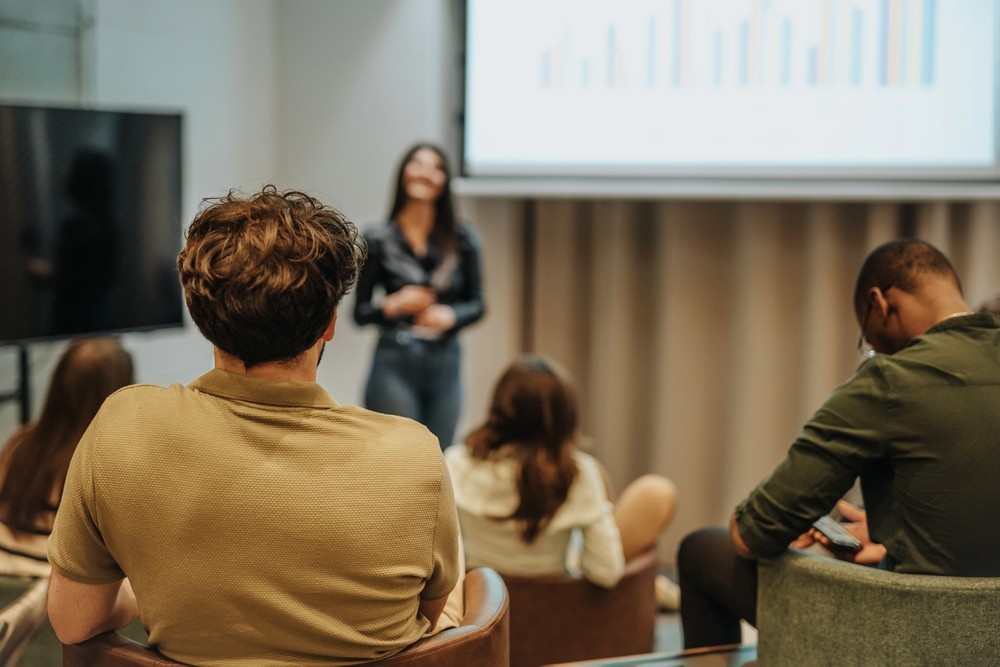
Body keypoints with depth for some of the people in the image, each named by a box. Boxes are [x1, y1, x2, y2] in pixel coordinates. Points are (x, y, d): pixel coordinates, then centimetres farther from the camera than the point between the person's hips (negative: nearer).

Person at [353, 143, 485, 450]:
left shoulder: (462, 239, 5)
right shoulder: (379, 240, 0)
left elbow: (477, 303, 10)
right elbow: (360, 312, 4)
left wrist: (451, 315, -9)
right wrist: (393, 305, -14)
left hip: (446, 364, 3)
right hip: (394, 364, -2)